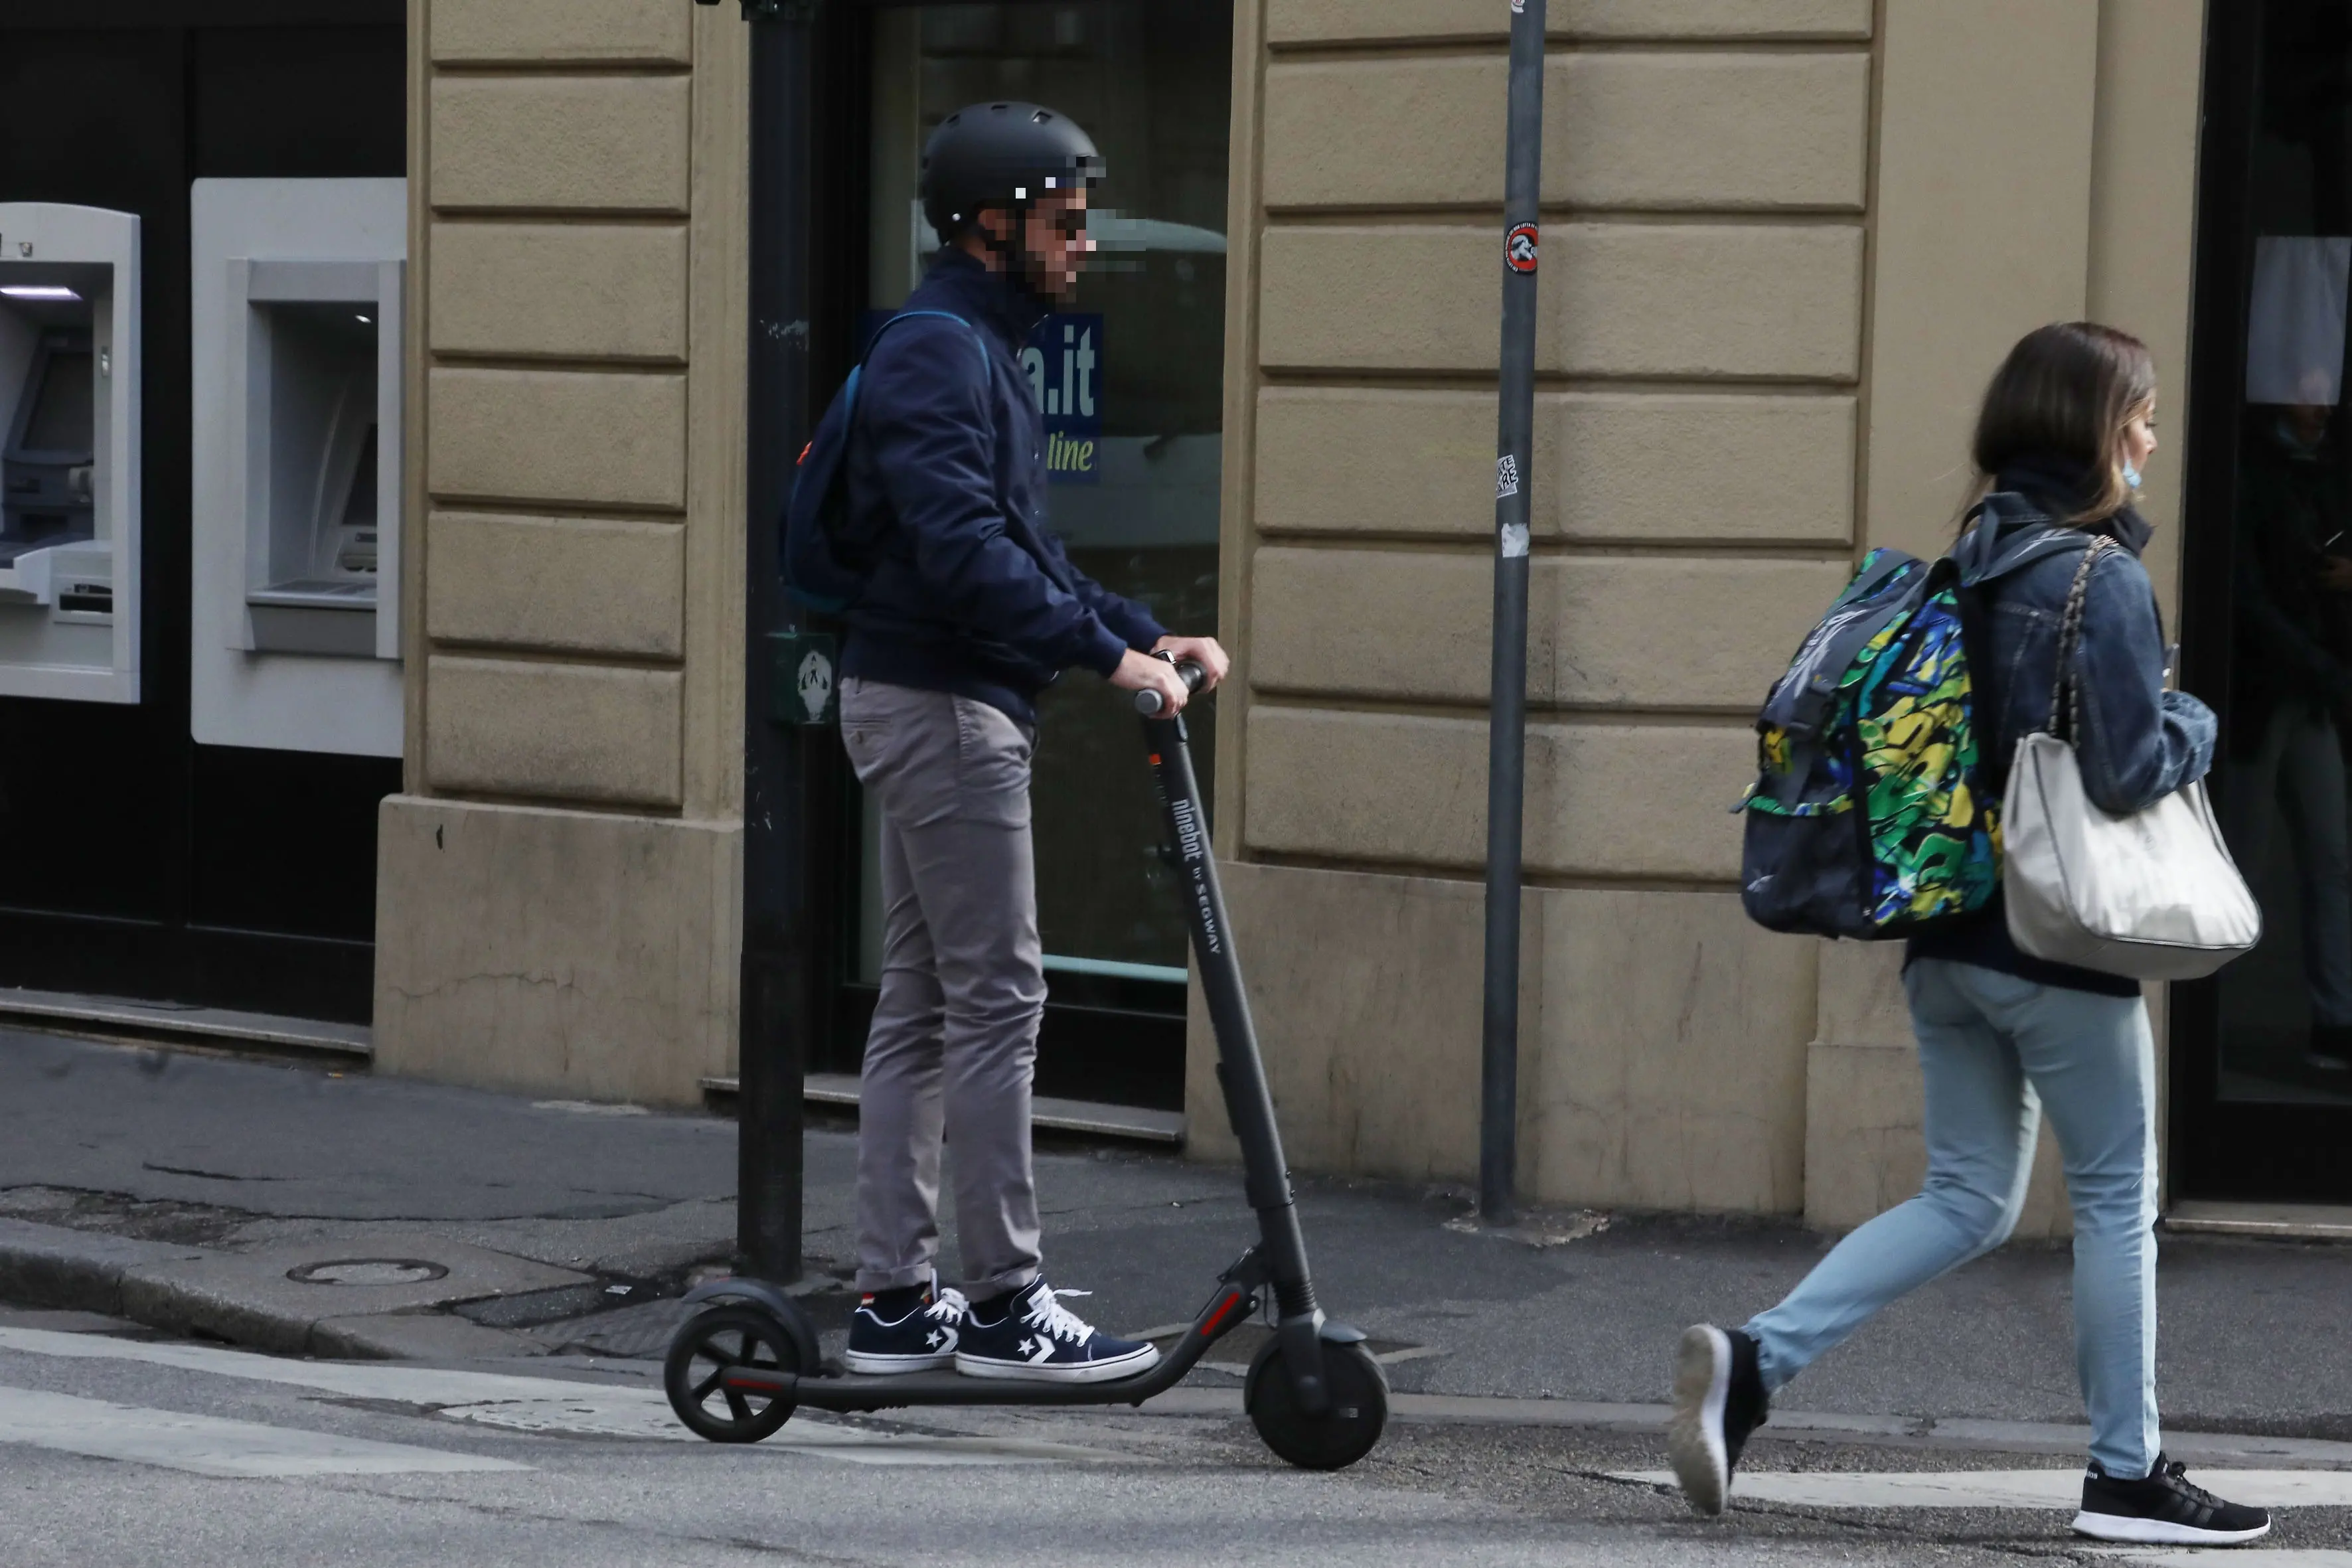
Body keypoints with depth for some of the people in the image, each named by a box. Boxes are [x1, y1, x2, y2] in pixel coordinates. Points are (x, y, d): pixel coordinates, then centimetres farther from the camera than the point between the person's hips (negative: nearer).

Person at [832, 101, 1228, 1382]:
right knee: (996, 999, -7)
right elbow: (964, 554, -25)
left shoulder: (977, 350, 18)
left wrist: (1147, 633, 13)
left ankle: (896, 1301, 14)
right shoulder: (938, 353, -15)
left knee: (920, 1006, 10)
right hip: (941, 705, -11)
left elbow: (1018, 550, 23)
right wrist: (1108, 653, -24)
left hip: (934, 705, 11)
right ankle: (1005, 1303, -2)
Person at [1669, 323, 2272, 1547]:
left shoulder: (1969, 566, 8)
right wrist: (2196, 729, 0)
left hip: (1947, 935, 7)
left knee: (1967, 1200, 13)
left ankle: (1752, 1359, -2)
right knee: (2116, 1201, 8)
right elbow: (2130, 769, -21)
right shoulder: (2103, 582, -15)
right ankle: (2127, 1477, 17)